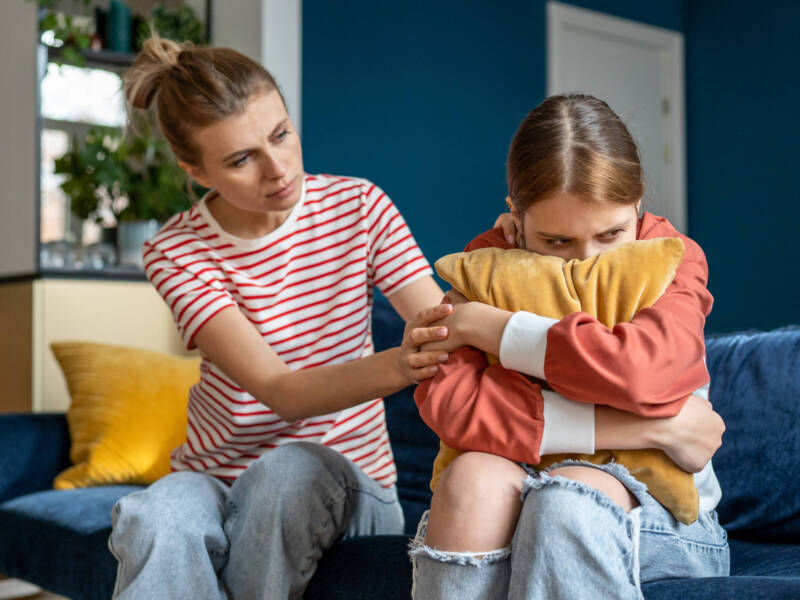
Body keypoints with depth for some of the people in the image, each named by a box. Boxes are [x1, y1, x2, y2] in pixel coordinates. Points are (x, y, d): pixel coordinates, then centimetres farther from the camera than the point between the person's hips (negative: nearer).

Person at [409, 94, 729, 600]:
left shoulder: (671, 258, -6)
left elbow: (643, 371, -30)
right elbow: (448, 401, -22)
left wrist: (488, 327, -20)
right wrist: (643, 429, -24)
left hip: (658, 515, -1)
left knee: (570, 493, -35)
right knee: (474, 477, -32)